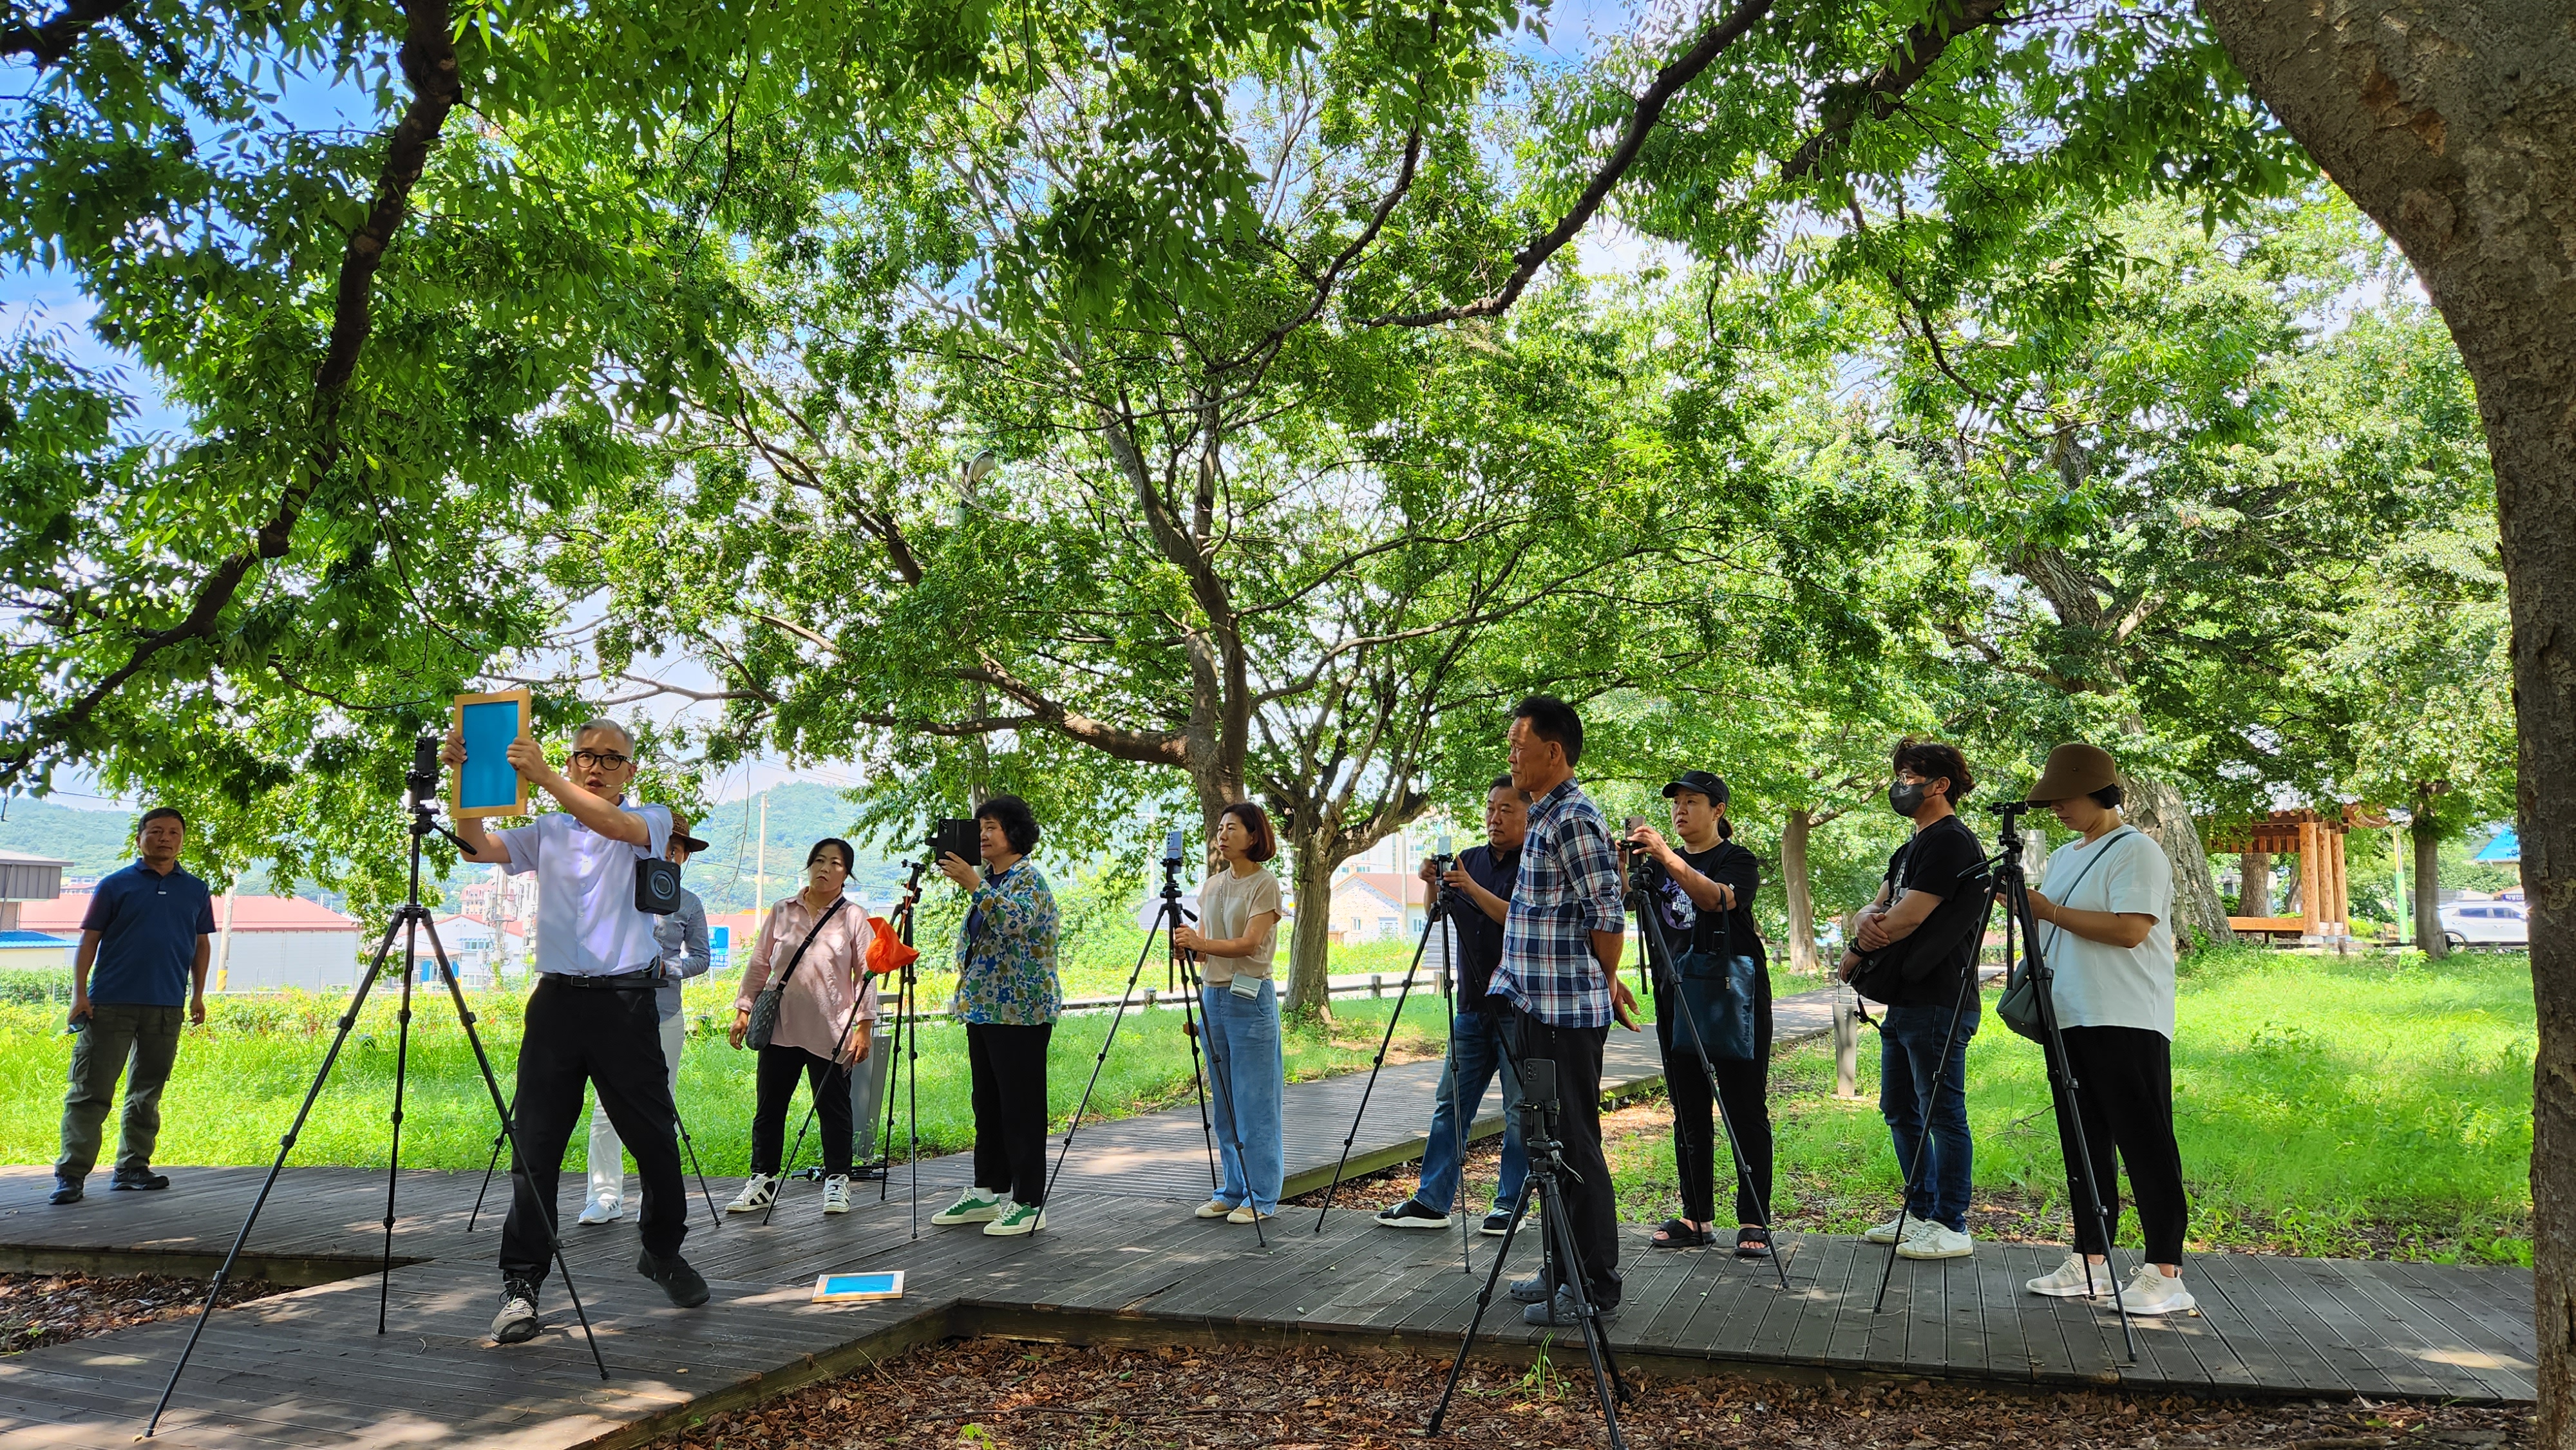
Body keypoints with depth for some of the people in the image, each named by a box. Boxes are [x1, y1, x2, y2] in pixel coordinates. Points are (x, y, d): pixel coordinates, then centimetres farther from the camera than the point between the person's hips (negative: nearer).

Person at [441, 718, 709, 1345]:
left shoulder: (651, 820, 5)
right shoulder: (547, 833, 13)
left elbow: (619, 826, -18)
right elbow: (479, 846, -2)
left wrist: (545, 777, -28)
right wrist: (462, 777, -15)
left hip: (627, 1003, -2)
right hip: (557, 1000, 2)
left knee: (655, 1138, 7)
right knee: (535, 1144, -2)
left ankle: (663, 1252, 28)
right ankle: (521, 1284, 4)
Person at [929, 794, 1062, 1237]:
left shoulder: (1029, 878, -10)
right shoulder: (988, 879, 16)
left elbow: (1015, 921, -31)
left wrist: (973, 885, -34)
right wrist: (965, 988, 21)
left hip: (1020, 1010, -9)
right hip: (983, 1008, 9)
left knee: (1021, 1105, -5)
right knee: (988, 1102, 14)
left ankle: (1028, 1204, 0)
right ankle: (988, 1192, 23)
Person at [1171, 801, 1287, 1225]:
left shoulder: (1265, 884, -7)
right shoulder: (1211, 886, 14)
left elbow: (1249, 944, -18)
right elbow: (1203, 947, 16)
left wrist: (1201, 943, -29)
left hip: (1250, 999, -7)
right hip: (1213, 996, 7)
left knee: (1254, 1102, -4)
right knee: (1224, 1105, 11)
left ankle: (1261, 1198, 4)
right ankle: (1234, 1190, 20)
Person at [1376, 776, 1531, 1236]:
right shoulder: (1468, 860, 13)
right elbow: (1438, 915, 8)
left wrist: (1472, 888, -24)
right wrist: (1433, 884, -12)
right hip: (1472, 1007, 6)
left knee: (1520, 1110, 1)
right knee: (1450, 1104, 7)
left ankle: (1510, 1206, 11)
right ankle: (1431, 1202, 11)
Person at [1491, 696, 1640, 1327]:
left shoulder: (1574, 818, -15)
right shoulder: (1546, 817, 16)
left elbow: (1609, 915, -17)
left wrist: (1606, 982, -3)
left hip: (1568, 1011, -10)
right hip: (1537, 1007, 10)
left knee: (1575, 1149, -4)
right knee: (1548, 1144, 15)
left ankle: (1594, 1288, 4)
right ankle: (1563, 1269, 25)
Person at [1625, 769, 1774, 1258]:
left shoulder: (1739, 861, -1)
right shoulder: (1662, 864, 15)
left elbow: (1717, 898, -22)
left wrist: (1667, 858, -33)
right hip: (1677, 1003, 5)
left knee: (1745, 1113, -3)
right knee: (1689, 1115, 7)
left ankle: (1754, 1222, 1)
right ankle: (1697, 1218, 14)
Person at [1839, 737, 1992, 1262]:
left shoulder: (1951, 842, -12)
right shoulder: (1910, 849, 19)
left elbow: (1907, 920, -18)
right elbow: (1879, 908, 16)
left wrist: (1854, 954, -3)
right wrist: (1867, 918, -9)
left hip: (1937, 1002, -10)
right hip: (1902, 1001, 10)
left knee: (1943, 1112, -4)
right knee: (1900, 1111, 16)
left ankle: (1952, 1228, 3)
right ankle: (1920, 1213, 26)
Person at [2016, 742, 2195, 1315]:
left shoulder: (2136, 850, -7)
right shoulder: (2063, 857, 19)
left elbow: (2130, 929, -19)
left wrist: (2049, 910, -15)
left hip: (2127, 1024, -8)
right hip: (2071, 1020, 9)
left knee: (2144, 1144, -6)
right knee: (2084, 1144, 10)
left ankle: (2165, 1273, -3)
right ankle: (2090, 1261, 16)